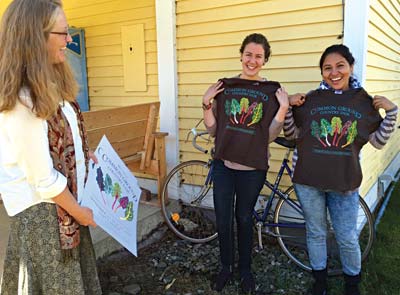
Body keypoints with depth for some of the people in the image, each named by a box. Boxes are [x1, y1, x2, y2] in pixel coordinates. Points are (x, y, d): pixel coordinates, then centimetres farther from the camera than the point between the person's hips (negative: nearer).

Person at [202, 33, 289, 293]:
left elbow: (269, 136, -3)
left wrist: (283, 108, -14)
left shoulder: (271, 90, -2)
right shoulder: (225, 86, 1)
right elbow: (213, 130, 3)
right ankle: (226, 267, 34)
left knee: (244, 218, 14)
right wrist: (207, 103, -10)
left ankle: (245, 269, 35)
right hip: (224, 164, 2)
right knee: (223, 220, 10)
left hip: (252, 168, -1)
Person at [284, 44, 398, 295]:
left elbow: (379, 141, 5)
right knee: (316, 233, 15)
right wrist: (288, 107, -9)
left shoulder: (365, 102, 1)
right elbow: (292, 134, 4)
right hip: (309, 180, 0)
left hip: (344, 182, 0)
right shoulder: (311, 100, -1)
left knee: (348, 239, 9)